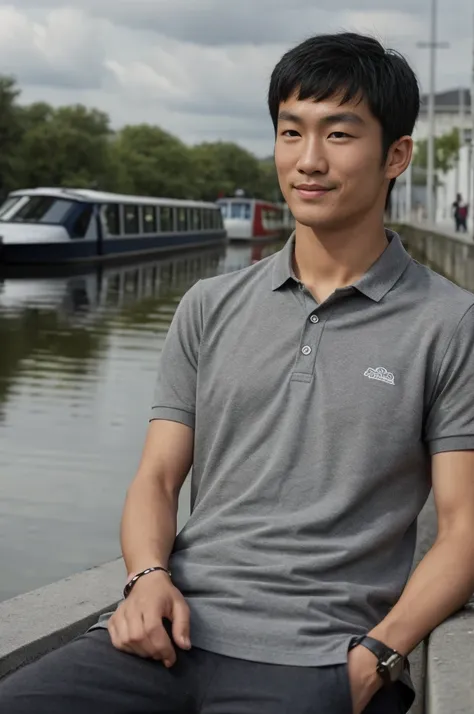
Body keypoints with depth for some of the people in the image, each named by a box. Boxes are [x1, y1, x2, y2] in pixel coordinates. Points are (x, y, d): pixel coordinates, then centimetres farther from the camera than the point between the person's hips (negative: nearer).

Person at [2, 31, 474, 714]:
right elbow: (157, 478, 15)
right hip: (174, 632, 3)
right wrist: (148, 577, -5)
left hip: (314, 657, -3)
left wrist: (377, 657, -12)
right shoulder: (210, 307, 16)